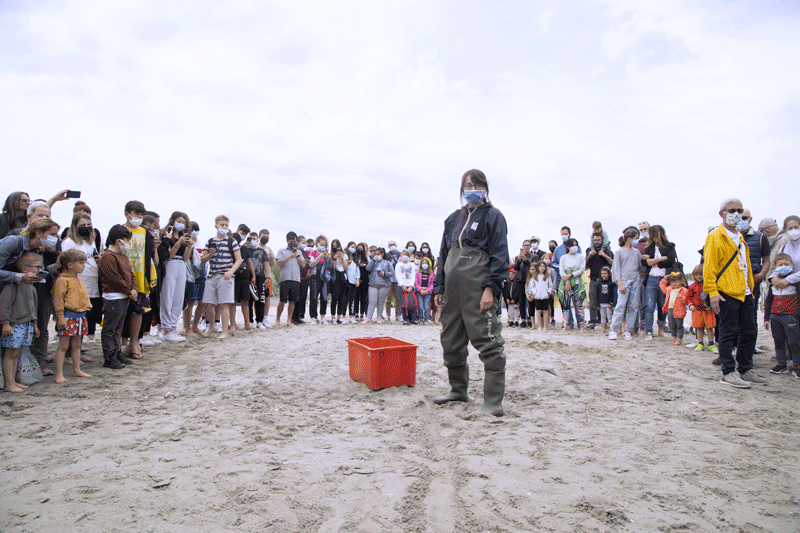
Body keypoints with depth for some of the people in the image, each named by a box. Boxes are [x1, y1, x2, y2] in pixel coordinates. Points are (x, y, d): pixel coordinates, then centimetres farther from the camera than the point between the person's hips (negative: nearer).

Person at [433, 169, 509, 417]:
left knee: (488, 343, -7)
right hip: (453, 290, 7)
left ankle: (493, 402, -1)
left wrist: (490, 287, -16)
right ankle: (458, 390, 30)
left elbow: (500, 255, -6)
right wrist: (438, 287, 14)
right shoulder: (453, 219, 19)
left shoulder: (493, 216, 2)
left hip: (478, 290, -6)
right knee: (451, 342, 13)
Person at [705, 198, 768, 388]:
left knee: (749, 332, 11)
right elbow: (709, 267, -11)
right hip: (726, 293, -8)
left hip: (744, 293, 8)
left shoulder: (740, 238, 20)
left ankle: (745, 370, 22)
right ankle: (728, 373, 3)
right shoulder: (715, 237, -5)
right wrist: (713, 292, -17)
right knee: (728, 333, -4)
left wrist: (750, 287, 19)